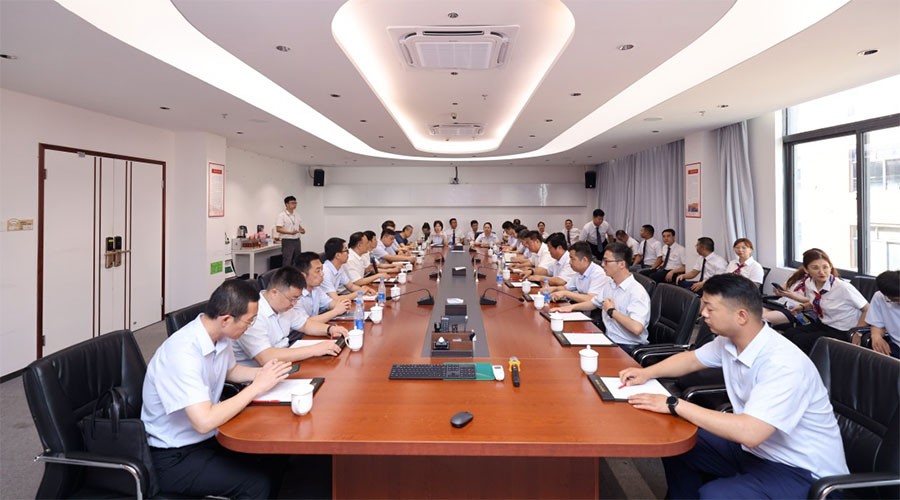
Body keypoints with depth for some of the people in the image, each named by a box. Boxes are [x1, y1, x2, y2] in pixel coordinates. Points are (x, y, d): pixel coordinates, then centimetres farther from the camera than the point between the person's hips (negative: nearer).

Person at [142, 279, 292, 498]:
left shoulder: (219, 337, -6)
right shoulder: (183, 352, -29)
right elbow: (204, 422, -33)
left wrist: (261, 372, -3)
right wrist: (256, 387, -25)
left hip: (208, 437, 7)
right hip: (175, 456, -7)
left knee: (274, 460, -3)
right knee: (258, 482, -18)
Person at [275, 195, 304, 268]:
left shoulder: (297, 216, 14)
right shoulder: (281, 216, -8)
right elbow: (278, 229, -15)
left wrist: (302, 230, -5)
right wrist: (290, 232, -26)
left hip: (297, 241, 7)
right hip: (287, 241, -7)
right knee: (287, 262, -7)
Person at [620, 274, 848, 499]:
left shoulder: (783, 364, -30)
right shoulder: (729, 341, -5)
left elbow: (748, 433, -38)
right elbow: (692, 359, 15)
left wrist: (675, 405, -32)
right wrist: (647, 373, -1)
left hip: (802, 471, -8)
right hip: (756, 449, 8)